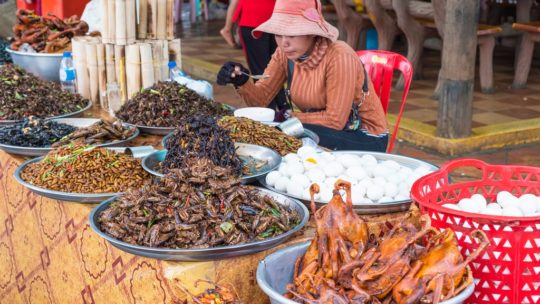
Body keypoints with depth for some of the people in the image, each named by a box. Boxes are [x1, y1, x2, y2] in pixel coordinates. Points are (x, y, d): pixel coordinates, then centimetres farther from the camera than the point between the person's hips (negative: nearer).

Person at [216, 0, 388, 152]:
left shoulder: (338, 57, -26)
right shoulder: (285, 53, -5)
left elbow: (335, 120, -23)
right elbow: (261, 98, -6)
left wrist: (287, 117, -18)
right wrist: (241, 81, -25)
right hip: (324, 131, 6)